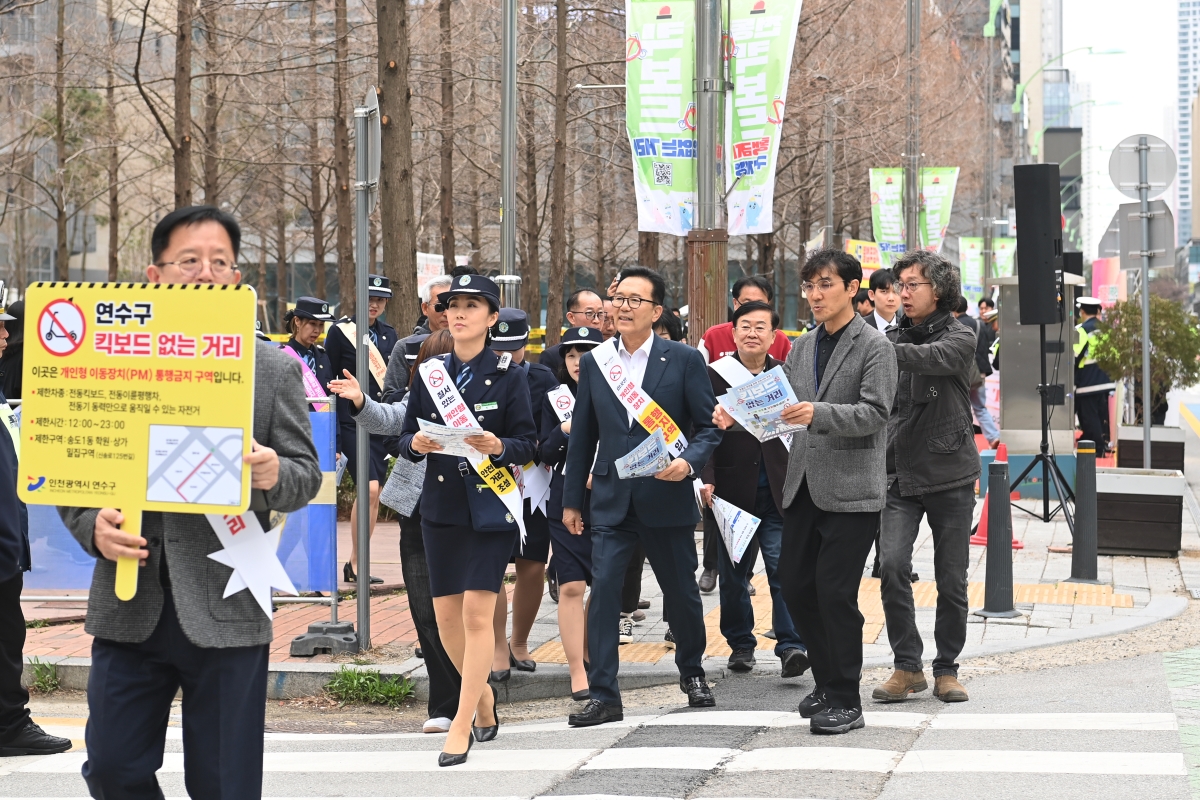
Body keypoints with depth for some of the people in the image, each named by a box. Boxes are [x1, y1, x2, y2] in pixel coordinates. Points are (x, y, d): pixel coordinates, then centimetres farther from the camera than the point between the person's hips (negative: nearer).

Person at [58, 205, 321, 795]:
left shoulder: (275, 370, 4)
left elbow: (306, 475, 5)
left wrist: (275, 476, -18)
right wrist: (93, 527, -12)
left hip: (227, 611, -1)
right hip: (129, 607, 2)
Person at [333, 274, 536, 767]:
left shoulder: (509, 377, -1)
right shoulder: (429, 373, 8)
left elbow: (527, 444, -2)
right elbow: (405, 437, 9)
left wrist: (498, 447, -22)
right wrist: (416, 444, -14)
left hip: (491, 505, -4)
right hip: (441, 505, 4)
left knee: (477, 611, -12)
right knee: (445, 614, 6)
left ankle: (461, 724, -9)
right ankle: (483, 694, 31)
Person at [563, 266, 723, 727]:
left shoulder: (684, 360, -2)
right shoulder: (594, 363, 7)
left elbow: (709, 427, -1)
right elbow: (583, 435, 12)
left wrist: (689, 462, -20)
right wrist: (572, 499, 13)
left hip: (667, 498, -1)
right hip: (611, 499, 2)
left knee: (681, 592, 11)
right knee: (603, 590, -10)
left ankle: (692, 672, 37)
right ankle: (603, 696, -8)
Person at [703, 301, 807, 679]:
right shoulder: (714, 376, 1)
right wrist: (706, 480, -11)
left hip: (779, 491, 0)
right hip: (732, 489, 0)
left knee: (784, 569, -8)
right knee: (733, 573, 8)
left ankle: (791, 646, -9)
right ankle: (740, 644, 19)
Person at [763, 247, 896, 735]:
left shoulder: (874, 347, -5)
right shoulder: (802, 348, 15)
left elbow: (875, 412, -15)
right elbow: (784, 403, 16)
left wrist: (818, 414, -29)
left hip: (851, 490, -7)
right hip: (804, 487, 7)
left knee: (835, 592, -8)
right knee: (796, 586, 8)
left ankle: (845, 700, 1)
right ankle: (826, 681, 25)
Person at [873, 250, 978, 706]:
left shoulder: (959, 339, -3)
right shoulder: (892, 340, 10)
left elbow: (932, 358, -26)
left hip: (950, 478, -2)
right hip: (899, 475, 2)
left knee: (952, 581, 3)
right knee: (892, 565, -15)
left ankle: (946, 669, 17)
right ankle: (907, 667, -6)